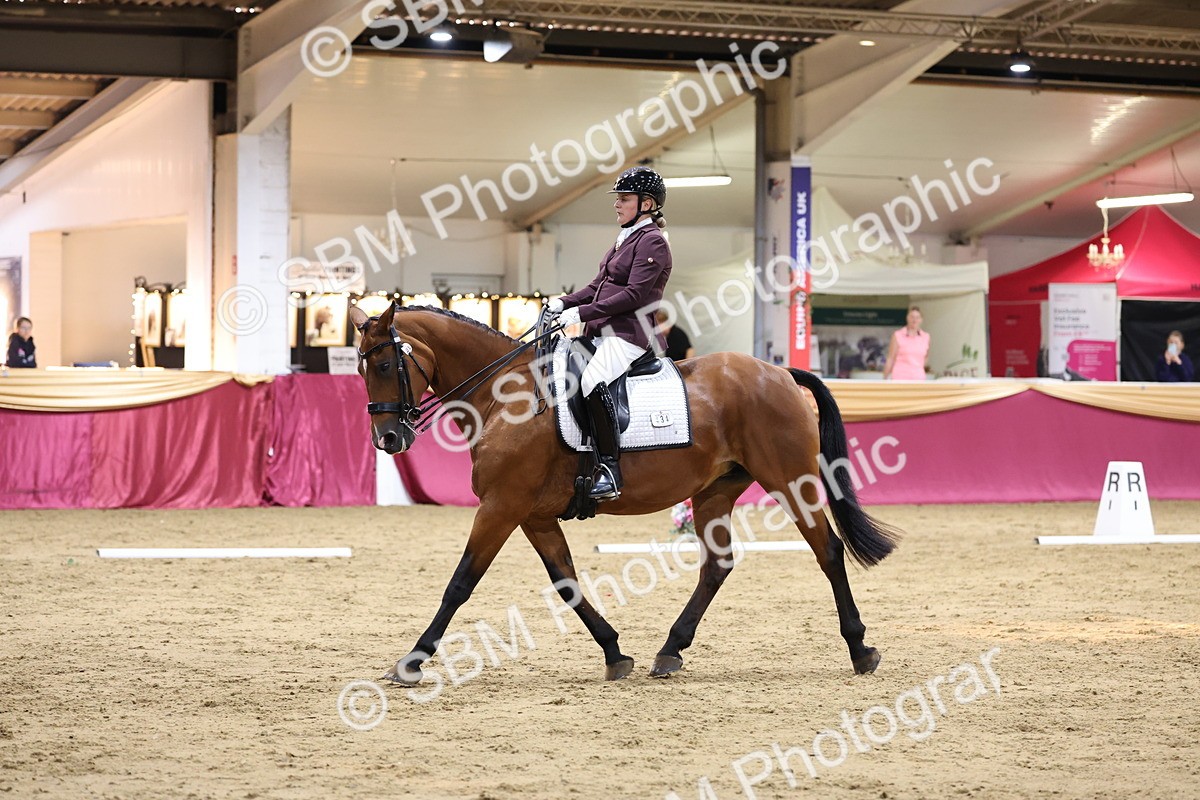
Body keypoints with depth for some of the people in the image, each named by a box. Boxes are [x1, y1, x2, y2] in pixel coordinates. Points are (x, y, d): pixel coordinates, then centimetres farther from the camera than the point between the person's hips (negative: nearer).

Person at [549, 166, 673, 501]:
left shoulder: (652, 241, -8)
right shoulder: (625, 239, 21)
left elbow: (634, 295, -17)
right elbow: (599, 285, 22)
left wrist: (582, 312, -19)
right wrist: (564, 303, 4)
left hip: (630, 334, -11)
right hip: (603, 333, 11)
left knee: (593, 380, -34)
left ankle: (609, 468, -33)